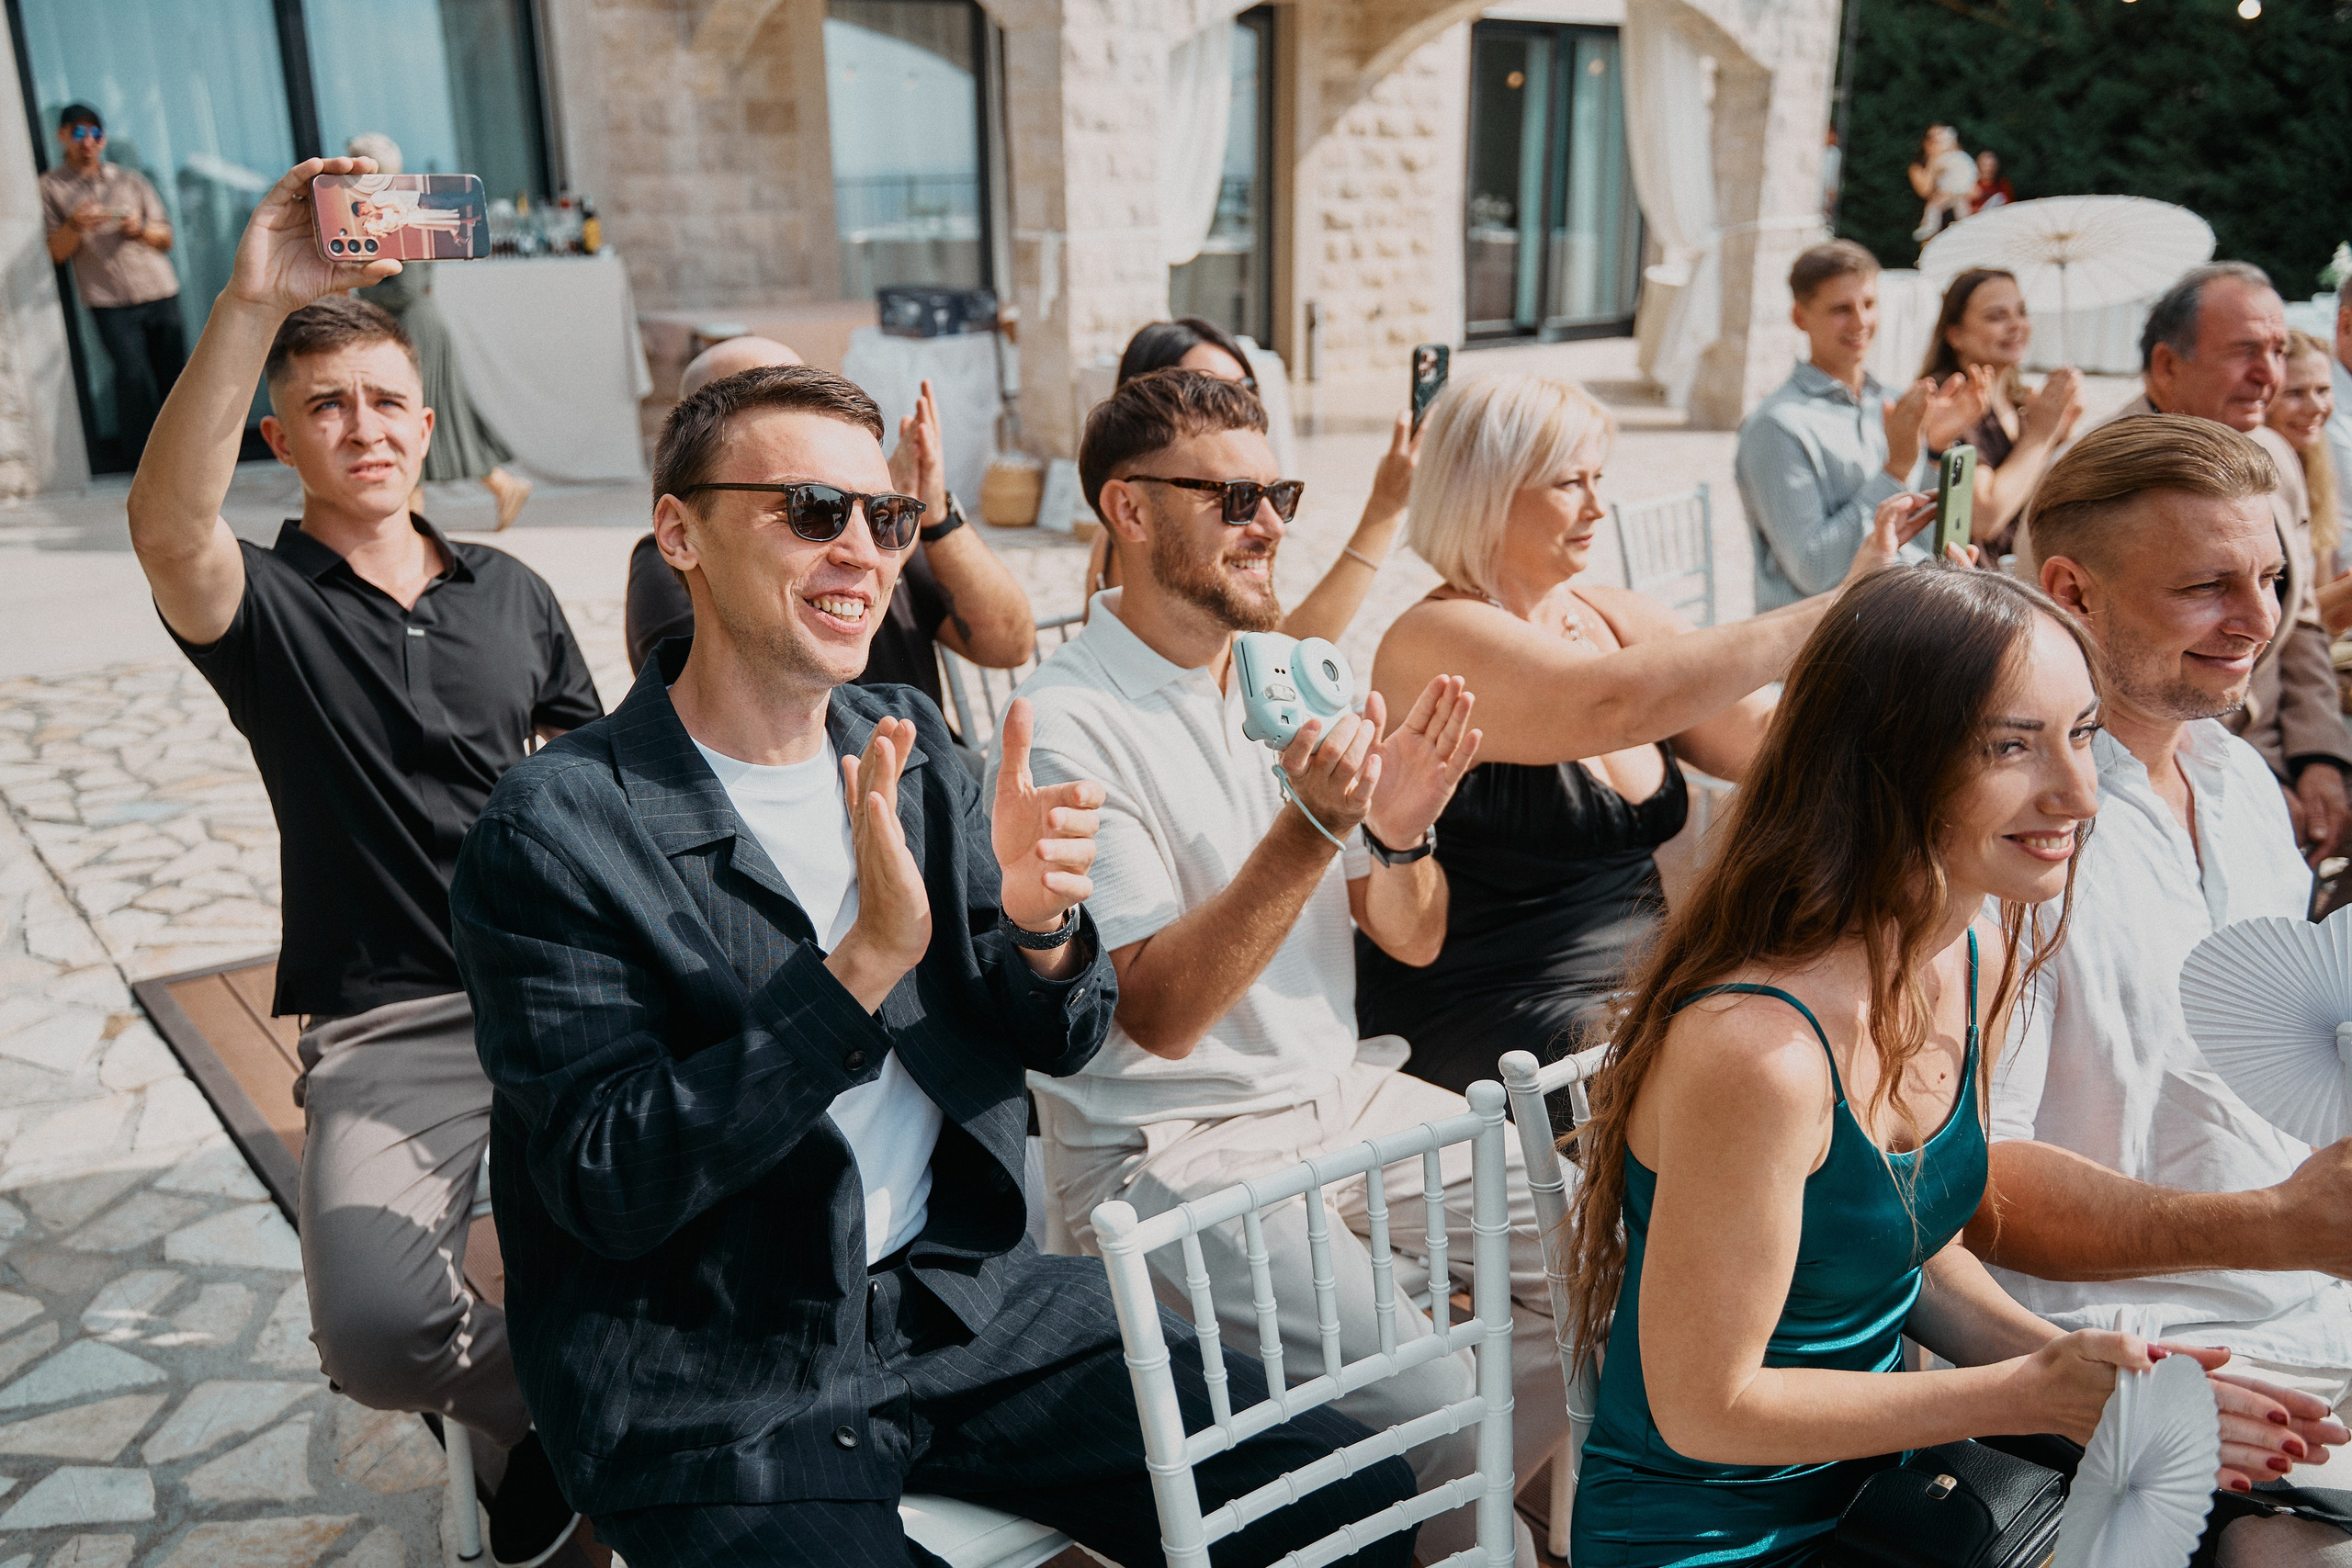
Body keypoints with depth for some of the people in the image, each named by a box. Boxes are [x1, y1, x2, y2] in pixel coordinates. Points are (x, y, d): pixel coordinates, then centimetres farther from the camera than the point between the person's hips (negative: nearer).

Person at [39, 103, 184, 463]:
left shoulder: (129, 179, 18)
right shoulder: (51, 186, 10)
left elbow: (166, 238, 15)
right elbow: (55, 254, 4)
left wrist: (141, 229, -6)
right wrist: (75, 226, -15)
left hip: (160, 293, 3)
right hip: (110, 302, -3)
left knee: (174, 375, -2)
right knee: (133, 377, -14)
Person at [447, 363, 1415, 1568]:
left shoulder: (910, 749, 5)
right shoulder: (555, 831, -13)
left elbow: (1061, 1042, 8)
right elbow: (610, 1189, -18)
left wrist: (1040, 925, -16)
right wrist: (865, 960, -28)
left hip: (961, 1298, 5)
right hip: (711, 1386, -4)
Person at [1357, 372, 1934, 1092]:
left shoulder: (1620, 620, 8)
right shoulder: (1434, 641, -16)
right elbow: (1617, 706, -31)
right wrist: (1839, 607, -27)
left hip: (1642, 980, 7)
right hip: (1486, 1026, -7)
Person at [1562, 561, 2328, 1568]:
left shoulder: (1984, 958, -4)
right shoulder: (1756, 1047, -32)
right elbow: (1706, 1408, -22)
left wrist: (2075, 1364, -9)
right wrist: (2034, 1393, -19)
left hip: (1873, 1482, 7)